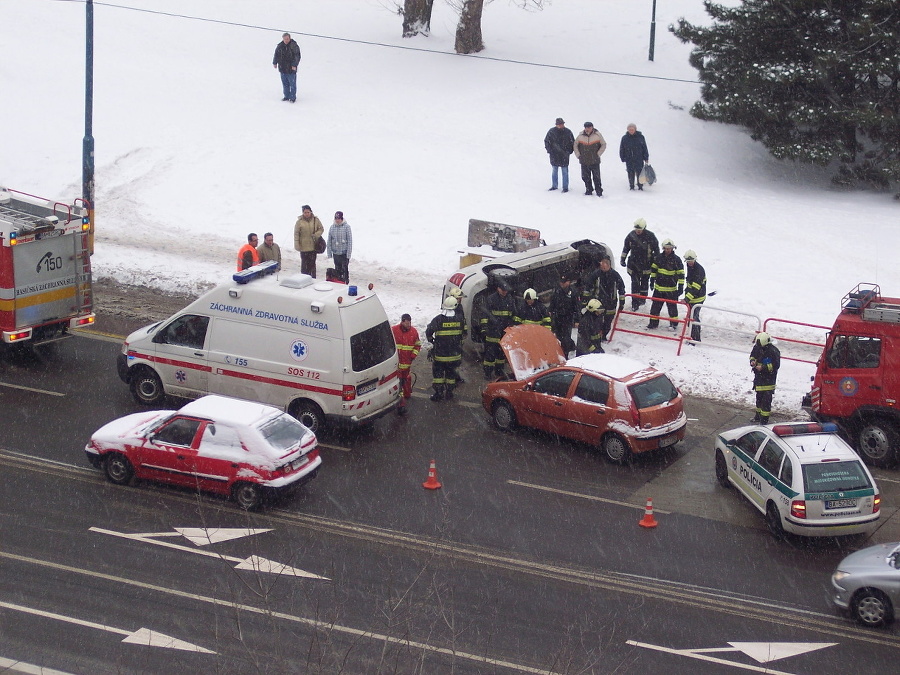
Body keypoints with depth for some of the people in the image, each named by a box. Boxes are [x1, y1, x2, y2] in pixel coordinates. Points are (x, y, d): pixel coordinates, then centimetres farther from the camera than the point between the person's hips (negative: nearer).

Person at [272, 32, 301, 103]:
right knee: (285, 83, 13)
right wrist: (275, 63, 11)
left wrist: (294, 65, -20)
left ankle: (293, 98, 9)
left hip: (291, 69, -5)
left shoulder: (294, 46, -10)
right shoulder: (280, 46, 5)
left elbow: (297, 57, -12)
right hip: (282, 68, 5)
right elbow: (276, 55, 17)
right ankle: (287, 96, 26)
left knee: (292, 83, -1)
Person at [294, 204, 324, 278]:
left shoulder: (315, 220, 0)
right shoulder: (299, 221, -6)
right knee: (304, 264, 1)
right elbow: (296, 234, -4)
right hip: (303, 246, -2)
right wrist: (297, 245, -9)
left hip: (313, 246, 2)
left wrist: (316, 235, -12)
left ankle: (313, 278, 18)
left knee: (312, 263, 9)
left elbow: (321, 229, 8)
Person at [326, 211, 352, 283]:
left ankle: (346, 282, 6)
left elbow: (350, 241, -8)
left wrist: (348, 253, -10)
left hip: (344, 253, -3)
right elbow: (329, 241, 6)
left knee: (345, 269, -3)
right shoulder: (332, 228, 1)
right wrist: (329, 253, 3)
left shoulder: (346, 227, -9)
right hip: (336, 253, 3)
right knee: (337, 269, 11)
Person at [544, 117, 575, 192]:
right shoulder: (551, 132, -3)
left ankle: (565, 187, 5)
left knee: (565, 171, 0)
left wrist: (569, 151, -1)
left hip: (564, 155, -1)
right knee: (554, 171, 12)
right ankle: (555, 186, 23)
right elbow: (546, 141, 7)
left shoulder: (568, 132, -3)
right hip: (554, 155, 1)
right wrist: (549, 150, -2)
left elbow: (572, 142, 8)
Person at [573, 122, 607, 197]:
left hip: (595, 161, -2)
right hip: (584, 161, 2)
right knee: (585, 177, 7)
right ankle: (588, 190, 21)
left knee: (596, 177, -2)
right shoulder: (581, 136, 0)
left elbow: (603, 145, 5)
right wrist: (578, 155, 5)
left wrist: (598, 154, -3)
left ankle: (599, 191, 4)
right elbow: (575, 145, 14)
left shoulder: (597, 135, -5)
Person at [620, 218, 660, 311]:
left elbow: (656, 250, -4)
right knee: (635, 283, -3)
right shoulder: (631, 235, -4)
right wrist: (622, 259, 11)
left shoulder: (650, 236, -13)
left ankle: (642, 299, 33)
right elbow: (626, 248, 10)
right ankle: (635, 303, -1)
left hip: (646, 264, -1)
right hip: (634, 263, 1)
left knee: (644, 281, 14)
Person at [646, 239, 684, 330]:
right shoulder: (659, 257, 2)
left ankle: (674, 323, 18)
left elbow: (681, 274, -6)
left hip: (671, 289, -4)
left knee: (672, 306, 5)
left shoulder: (676, 259, -9)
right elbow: (653, 269, 16)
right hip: (659, 287, 4)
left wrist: (681, 286, -9)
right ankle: (654, 322, 18)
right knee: (656, 306, 8)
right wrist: (652, 280, 15)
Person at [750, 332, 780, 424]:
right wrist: (752, 361, -6)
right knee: (759, 397, 23)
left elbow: (775, 365, -21)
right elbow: (753, 355, 16)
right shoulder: (757, 348, -2)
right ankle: (758, 416, 39)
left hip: (768, 379, -8)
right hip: (759, 377, 8)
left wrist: (763, 367, -27)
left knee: (766, 400, -8)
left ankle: (764, 419, -2)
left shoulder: (773, 352, -22)